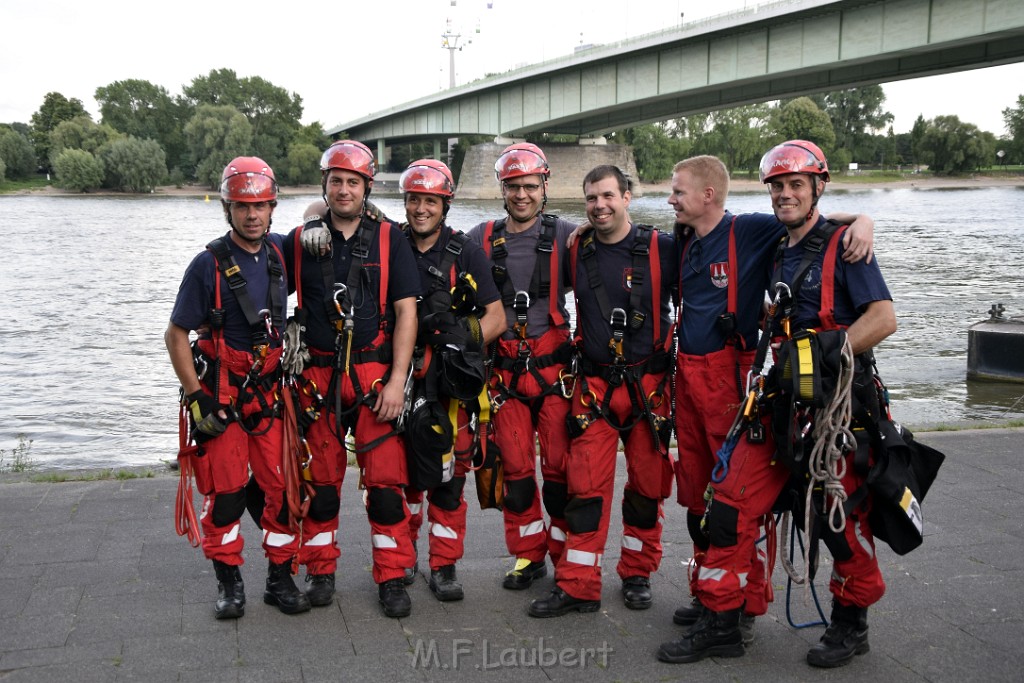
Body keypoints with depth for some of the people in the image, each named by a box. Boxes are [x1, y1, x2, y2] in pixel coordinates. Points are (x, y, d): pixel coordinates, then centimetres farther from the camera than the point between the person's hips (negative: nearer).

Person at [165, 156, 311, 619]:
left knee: (283, 488, 2)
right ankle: (229, 582, 17)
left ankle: (280, 579, 16)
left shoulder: (280, 251, 3)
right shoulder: (209, 265, -10)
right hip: (221, 396, -3)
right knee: (225, 492, 0)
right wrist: (196, 398, -11)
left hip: (271, 392, 4)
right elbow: (176, 335, -6)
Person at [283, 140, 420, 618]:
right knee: (320, 477, 7)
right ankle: (321, 571, 22)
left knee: (385, 477, -2)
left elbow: (406, 311, -1)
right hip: (317, 377, 2)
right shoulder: (301, 241, 7)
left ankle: (391, 577, 10)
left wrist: (397, 379, -8)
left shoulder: (389, 239, 3)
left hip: (375, 375, -1)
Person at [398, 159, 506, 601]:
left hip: (450, 380, -2)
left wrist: (461, 332, -18)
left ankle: (444, 568, 14)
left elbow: (496, 318, -3)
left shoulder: (466, 253, -1)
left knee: (448, 473, 1)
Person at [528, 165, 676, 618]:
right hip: (595, 386, 2)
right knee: (586, 486, -1)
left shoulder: (662, 249, -4)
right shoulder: (576, 252, 6)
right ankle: (578, 586, 6)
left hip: (650, 385, -1)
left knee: (647, 484, 8)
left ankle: (637, 574, 25)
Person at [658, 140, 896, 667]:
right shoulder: (774, 253, 16)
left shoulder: (843, 246, -4)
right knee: (731, 504, 0)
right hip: (780, 405, 6)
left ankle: (851, 623, 24)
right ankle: (720, 623, 11)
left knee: (840, 521, 0)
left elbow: (883, 318, -14)